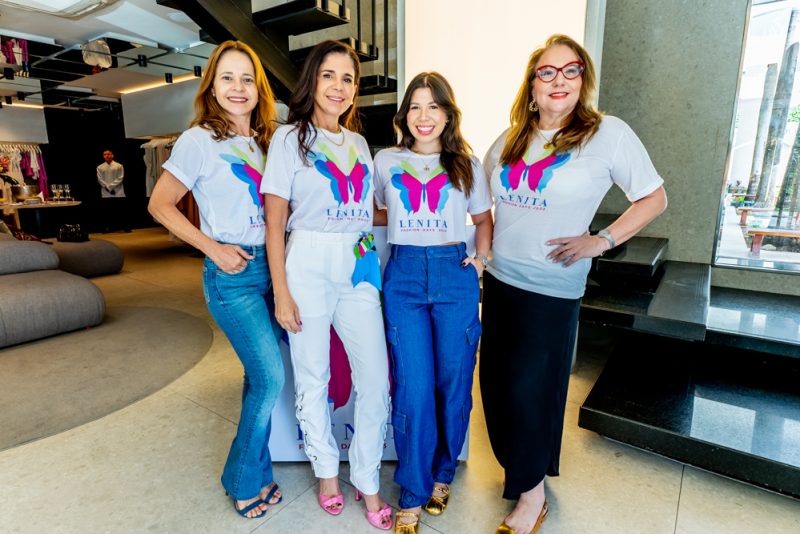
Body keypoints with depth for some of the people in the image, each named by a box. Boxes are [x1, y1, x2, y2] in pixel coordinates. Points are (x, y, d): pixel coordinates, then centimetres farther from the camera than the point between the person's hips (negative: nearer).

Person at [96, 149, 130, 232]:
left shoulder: (119, 166, 2)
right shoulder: (100, 167, 8)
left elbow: (120, 178, -4)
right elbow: (100, 180, 3)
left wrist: (111, 186, -11)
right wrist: (108, 187, -9)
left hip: (118, 192, -2)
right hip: (106, 193, 2)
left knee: (122, 210, -2)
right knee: (107, 211, 4)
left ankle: (126, 227, 3)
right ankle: (108, 228, 10)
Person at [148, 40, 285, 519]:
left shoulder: (265, 139, 12)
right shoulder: (199, 140, -5)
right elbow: (161, 205, -3)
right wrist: (213, 248, -12)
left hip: (270, 266, 6)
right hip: (232, 274, -6)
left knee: (261, 376, 12)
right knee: (271, 376, -7)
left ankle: (252, 472, 32)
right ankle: (246, 481, 19)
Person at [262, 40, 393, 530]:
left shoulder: (359, 143, 15)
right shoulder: (289, 138, 2)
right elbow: (275, 222, -4)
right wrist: (281, 292, -9)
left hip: (359, 268, 4)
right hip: (309, 266, -3)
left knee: (376, 379, 1)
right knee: (313, 379, 9)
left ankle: (368, 482, 22)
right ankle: (327, 470, 33)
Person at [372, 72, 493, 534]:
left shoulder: (467, 165, 8)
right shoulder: (386, 161, 10)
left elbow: (484, 218, 17)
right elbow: (377, 214, 20)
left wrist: (481, 260, 4)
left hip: (455, 276, 1)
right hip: (404, 275, 0)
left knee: (453, 383, 7)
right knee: (413, 388, -2)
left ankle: (443, 473, 32)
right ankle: (413, 494, 16)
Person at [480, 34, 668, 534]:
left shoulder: (609, 133, -7)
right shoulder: (510, 139, 8)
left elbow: (654, 198, -1)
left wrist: (601, 240, -12)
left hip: (552, 290, -5)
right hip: (499, 280, 5)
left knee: (531, 390, 3)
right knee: (496, 384, 13)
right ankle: (520, 466, 39)